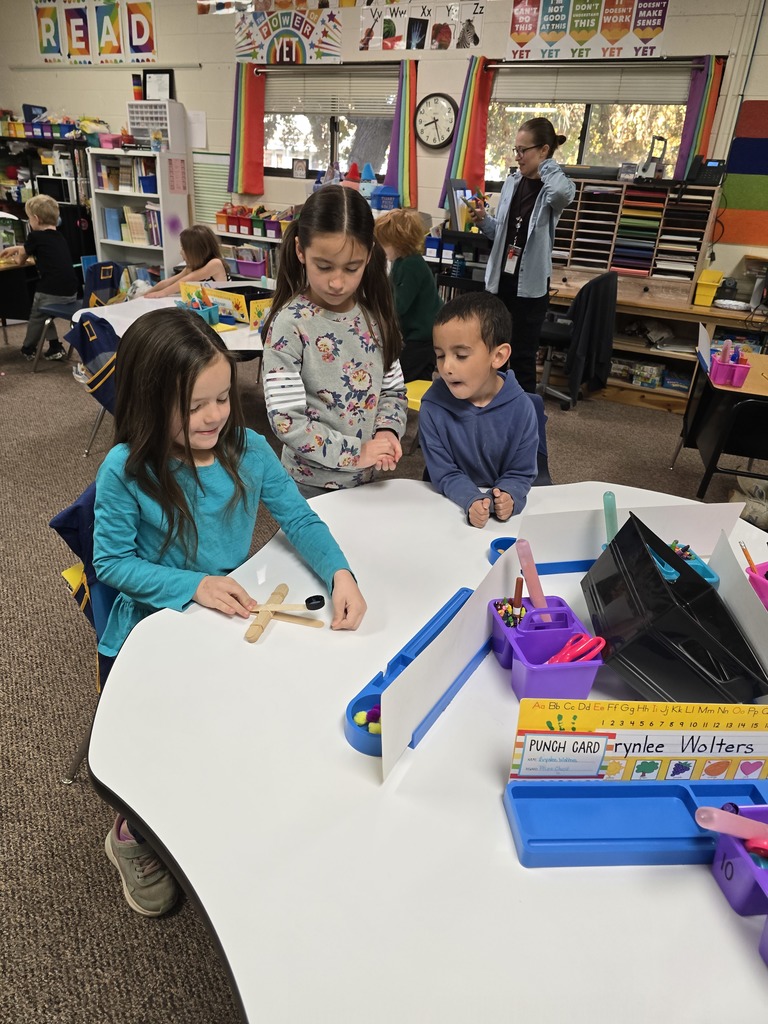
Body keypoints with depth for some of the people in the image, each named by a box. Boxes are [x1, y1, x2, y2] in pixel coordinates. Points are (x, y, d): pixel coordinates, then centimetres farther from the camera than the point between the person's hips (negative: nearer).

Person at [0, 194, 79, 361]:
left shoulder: (35, 237, -6)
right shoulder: (58, 236, 15)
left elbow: (20, 261, 9)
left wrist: (16, 255, 31)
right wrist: (15, 248, 45)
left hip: (52, 293, -6)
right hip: (71, 292, 6)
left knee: (36, 316, 18)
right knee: (43, 313, 29)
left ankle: (28, 350, 35)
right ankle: (55, 348, 27)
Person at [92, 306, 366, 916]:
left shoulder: (248, 449, -9)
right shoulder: (126, 471, -18)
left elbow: (300, 519, -5)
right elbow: (111, 562, -9)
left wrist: (341, 573, -23)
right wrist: (193, 585, -21)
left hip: (236, 615, 3)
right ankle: (136, 837, 30)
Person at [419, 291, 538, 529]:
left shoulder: (521, 409, -10)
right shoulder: (433, 408, -12)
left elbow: (521, 473, -3)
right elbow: (444, 474, -9)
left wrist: (508, 497, -24)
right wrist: (472, 500, -27)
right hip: (453, 507, 0)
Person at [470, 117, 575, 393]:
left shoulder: (553, 187, -8)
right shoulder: (511, 182, 9)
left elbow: (562, 192, -34)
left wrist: (544, 165, -16)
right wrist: (483, 220, -4)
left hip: (530, 285, -6)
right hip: (500, 278, 6)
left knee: (522, 355, 1)